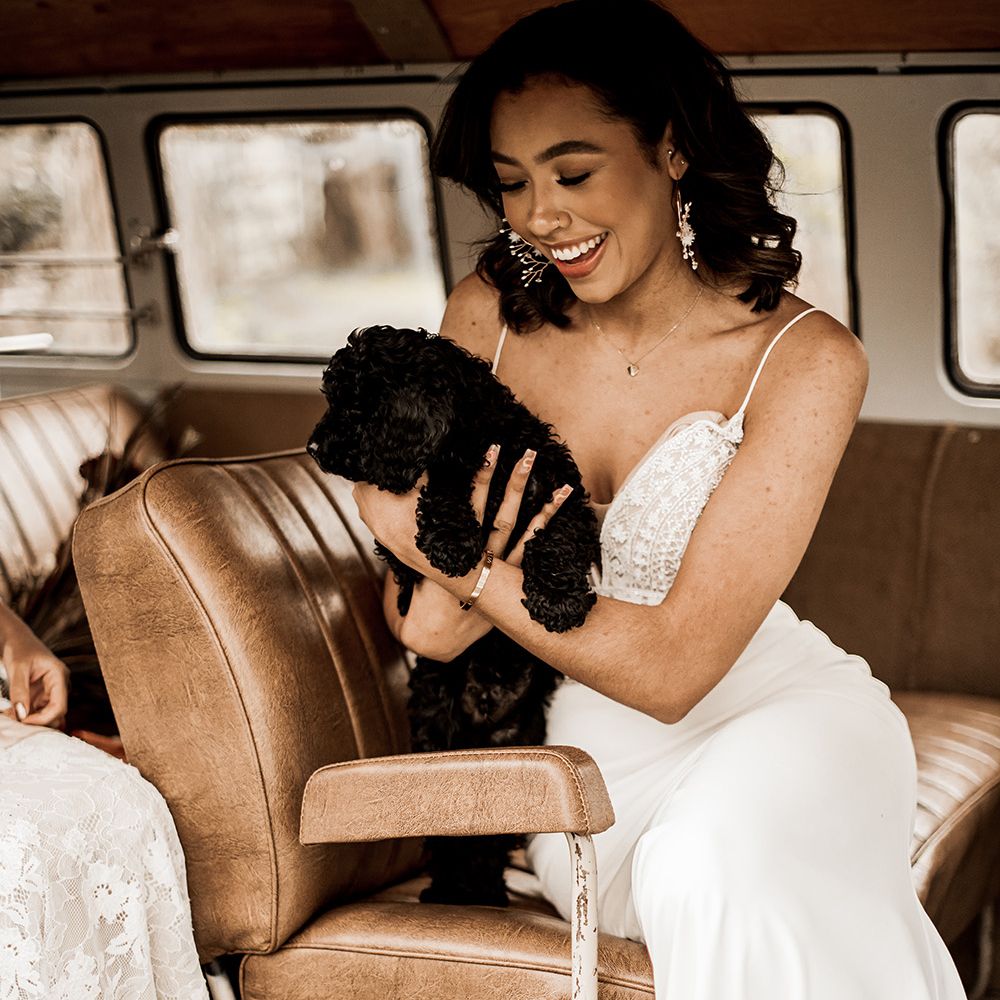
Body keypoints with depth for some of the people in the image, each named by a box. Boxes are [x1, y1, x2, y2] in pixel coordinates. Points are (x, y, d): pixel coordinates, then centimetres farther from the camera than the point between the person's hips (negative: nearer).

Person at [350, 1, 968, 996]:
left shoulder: (803, 360, -15)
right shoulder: (488, 314, -3)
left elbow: (671, 667, -20)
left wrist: (447, 562, -18)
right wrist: (432, 604, -18)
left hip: (775, 717, -2)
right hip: (592, 745, 2)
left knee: (711, 865, -35)